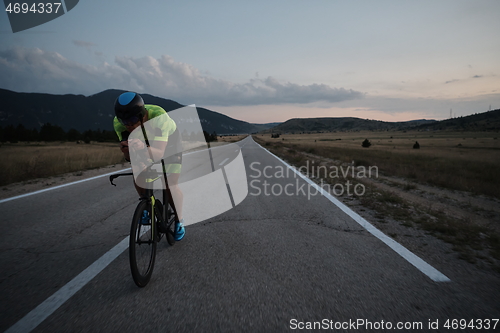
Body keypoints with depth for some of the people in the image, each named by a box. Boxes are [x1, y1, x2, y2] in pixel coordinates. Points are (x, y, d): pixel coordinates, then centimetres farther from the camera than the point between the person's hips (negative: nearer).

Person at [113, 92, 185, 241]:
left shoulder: (159, 116, -41)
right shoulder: (119, 123, -27)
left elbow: (159, 153, -48)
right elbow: (129, 157, -29)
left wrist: (143, 147, -68)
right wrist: (125, 148, -51)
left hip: (169, 145, -4)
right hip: (147, 146, 4)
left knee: (170, 186, -15)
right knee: (138, 178, -15)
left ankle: (179, 221, 8)